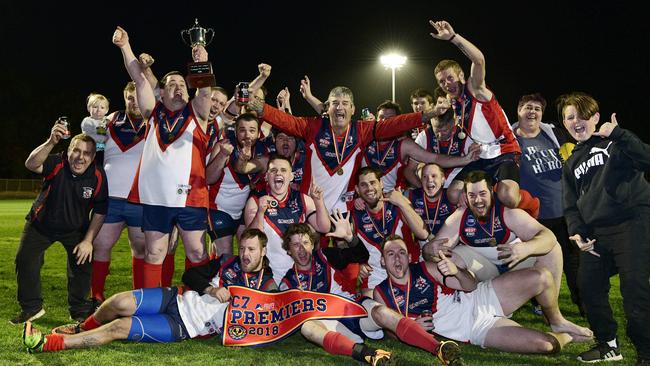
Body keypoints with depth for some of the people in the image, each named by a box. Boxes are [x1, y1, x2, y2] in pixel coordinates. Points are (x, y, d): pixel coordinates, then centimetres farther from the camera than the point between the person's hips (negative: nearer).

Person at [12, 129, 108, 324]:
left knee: (83, 261, -11)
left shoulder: (98, 176, -20)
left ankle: (79, 310, 11)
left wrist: (88, 240, -16)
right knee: (25, 259, -7)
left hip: (76, 228, 0)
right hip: (41, 224, 0)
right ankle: (31, 308, 13)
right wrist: (51, 142, -62)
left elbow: (99, 212, -12)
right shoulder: (57, 163, -24)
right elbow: (31, 164, -46)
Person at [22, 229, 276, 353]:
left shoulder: (266, 287, -4)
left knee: (119, 328, -16)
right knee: (119, 302, -16)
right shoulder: (228, 263, 7)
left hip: (185, 327, -4)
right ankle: (84, 328, 18)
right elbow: (190, 275, 10)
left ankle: (48, 343, -8)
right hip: (177, 299, 4)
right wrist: (209, 289, -7)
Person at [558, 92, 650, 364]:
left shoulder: (615, 143, 3)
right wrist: (576, 232, 5)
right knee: (589, 286, 3)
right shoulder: (571, 163, 21)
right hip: (595, 234, 7)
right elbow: (571, 205, 21)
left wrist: (618, 135, -21)